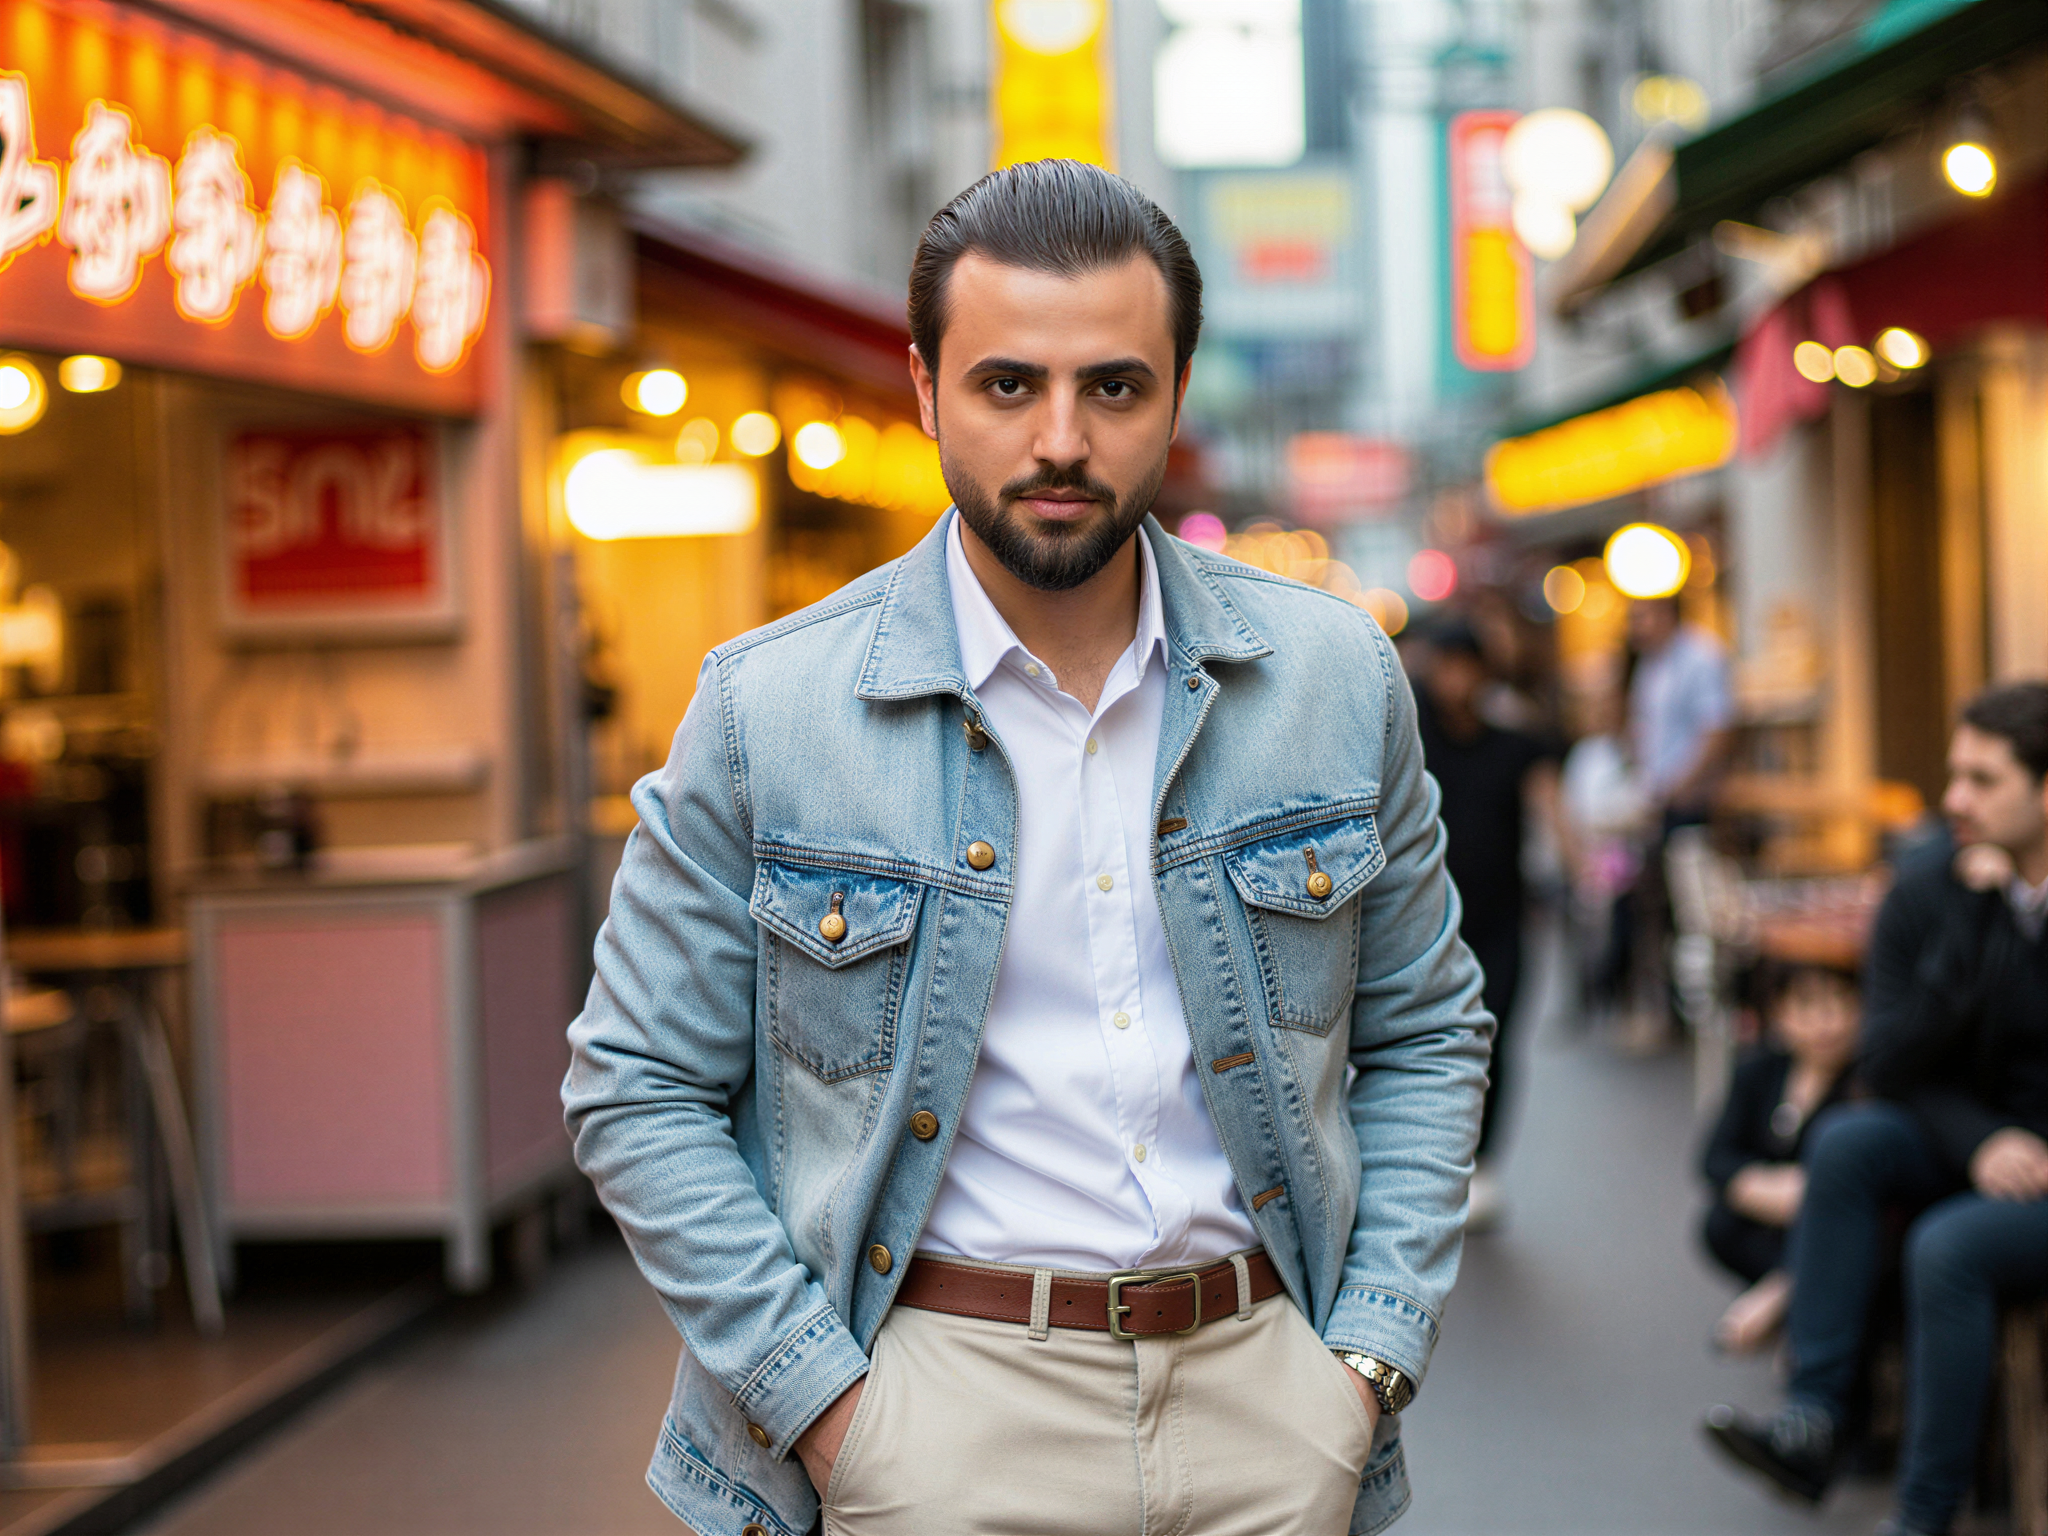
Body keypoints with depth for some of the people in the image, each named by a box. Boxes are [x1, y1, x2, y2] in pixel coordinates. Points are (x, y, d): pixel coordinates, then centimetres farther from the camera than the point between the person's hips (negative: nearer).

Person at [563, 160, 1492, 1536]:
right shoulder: (767, 712, -6)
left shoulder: (1337, 678, 2)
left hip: (1265, 1386, 3)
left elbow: (1425, 1033, 11)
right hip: (940, 1407, -2)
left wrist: (1370, 1359, 1)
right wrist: (824, 1404, -9)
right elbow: (637, 1089, -2)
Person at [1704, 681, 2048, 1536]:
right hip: (1967, 1143, 5)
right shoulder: (1929, 889, -4)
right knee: (1846, 1142, -21)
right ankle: (1813, 1420, -22)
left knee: (1949, 1246, -30)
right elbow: (1889, 1068, -7)